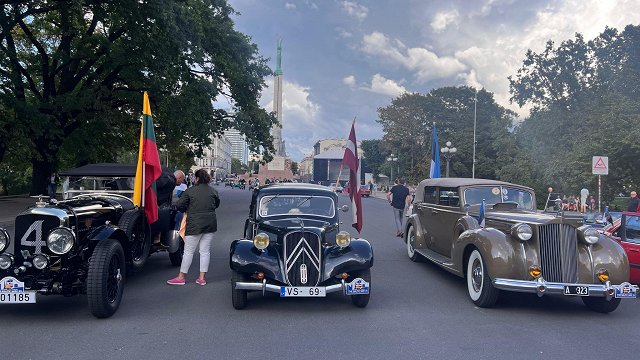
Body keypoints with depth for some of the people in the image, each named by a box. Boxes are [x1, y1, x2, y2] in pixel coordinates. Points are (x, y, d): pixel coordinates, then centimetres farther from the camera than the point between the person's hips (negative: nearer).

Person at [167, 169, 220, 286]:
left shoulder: (190, 191, -6)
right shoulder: (213, 191, 6)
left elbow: (179, 205, -7)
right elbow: (217, 204, 20)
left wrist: (186, 210, 12)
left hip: (195, 225, -4)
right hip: (210, 224, 4)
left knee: (188, 251, 5)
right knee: (205, 251, 9)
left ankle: (181, 277, 12)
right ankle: (202, 278, 12)